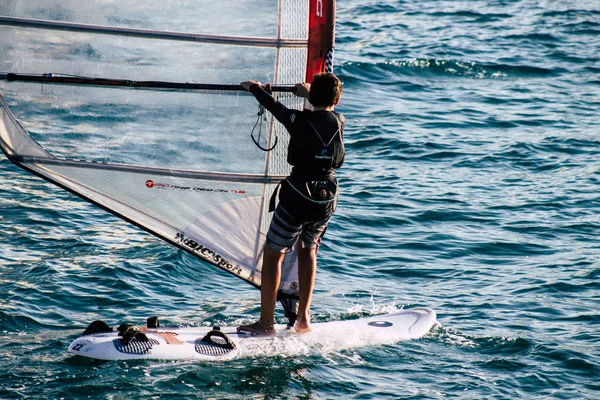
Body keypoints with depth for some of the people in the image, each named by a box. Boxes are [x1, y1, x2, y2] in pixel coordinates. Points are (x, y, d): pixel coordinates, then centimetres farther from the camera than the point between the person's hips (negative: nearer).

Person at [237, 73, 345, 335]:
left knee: (272, 254, 7)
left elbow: (273, 106, 9)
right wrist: (309, 95, 44)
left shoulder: (299, 120, -8)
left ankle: (266, 323, 5)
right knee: (307, 249, 25)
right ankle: (304, 318, 20)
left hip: (297, 196, -4)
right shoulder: (339, 122, 2)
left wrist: (254, 87, 28)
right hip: (327, 197, 4)